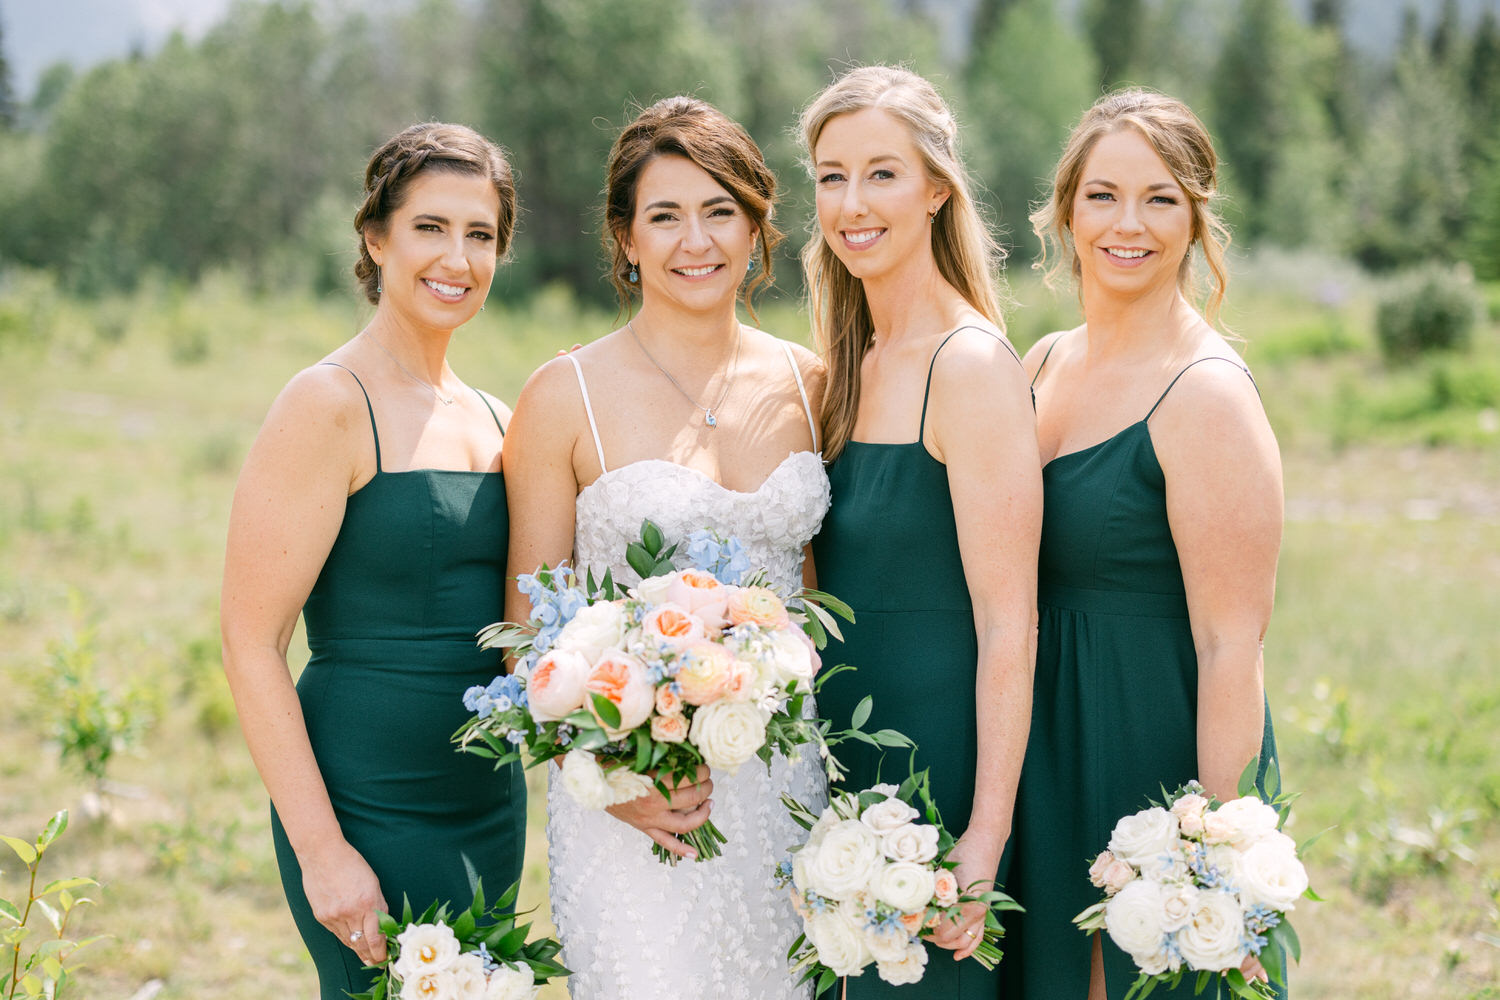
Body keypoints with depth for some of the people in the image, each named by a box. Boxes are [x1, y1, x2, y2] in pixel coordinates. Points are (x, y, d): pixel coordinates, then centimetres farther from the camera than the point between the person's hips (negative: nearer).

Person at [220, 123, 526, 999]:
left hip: (491, 805, 7)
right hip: (372, 811, -7)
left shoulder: (494, 421, 10)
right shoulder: (330, 405, -11)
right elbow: (251, 642, -14)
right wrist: (320, 848, -18)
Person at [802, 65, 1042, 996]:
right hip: (847, 761, 8)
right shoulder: (850, 369, 10)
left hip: (939, 765, -8)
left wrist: (987, 835, -21)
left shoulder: (973, 366, -15)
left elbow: (1008, 626, -18)